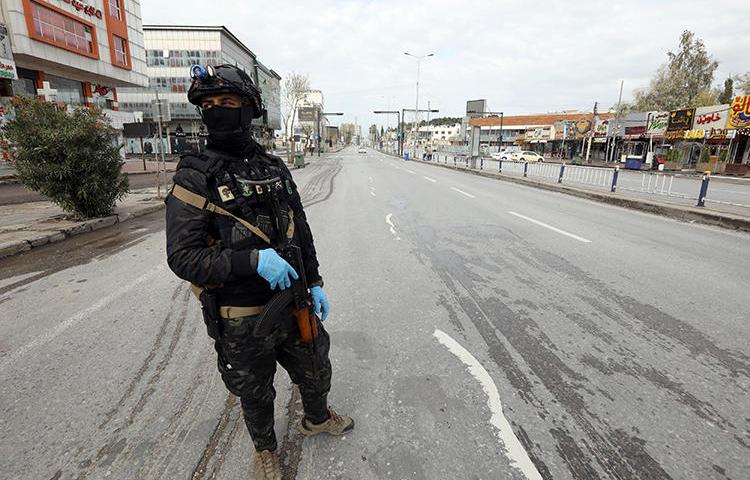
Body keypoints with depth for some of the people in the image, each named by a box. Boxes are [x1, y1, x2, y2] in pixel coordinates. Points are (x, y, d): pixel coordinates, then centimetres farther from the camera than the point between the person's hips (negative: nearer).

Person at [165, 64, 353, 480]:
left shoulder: (275, 168, 1)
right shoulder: (194, 179, -13)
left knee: (315, 371, 24)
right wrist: (253, 260, -30)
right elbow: (182, 257, -17)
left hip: (294, 304, 5)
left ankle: (318, 419, 56)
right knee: (256, 395, 20)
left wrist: (314, 282, 6)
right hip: (243, 321, -4)